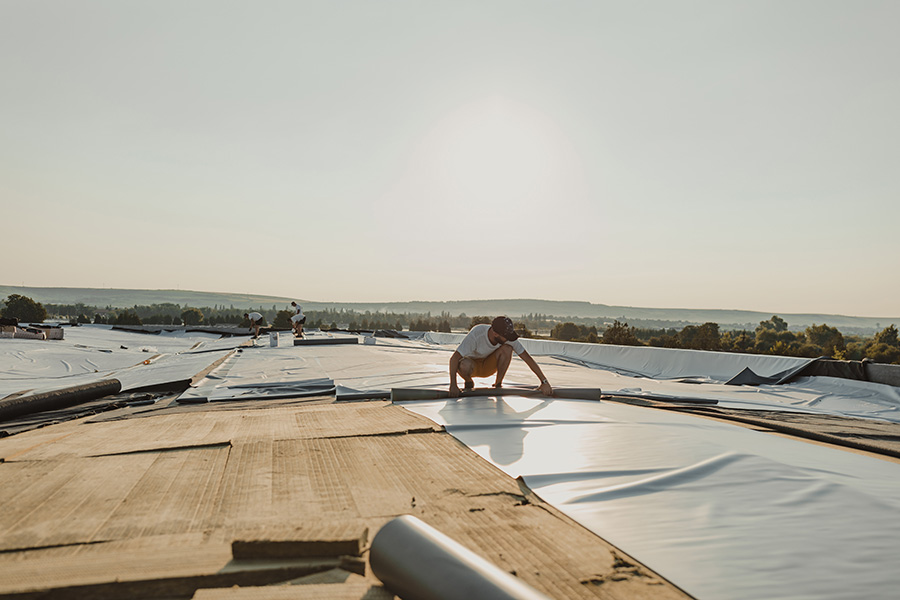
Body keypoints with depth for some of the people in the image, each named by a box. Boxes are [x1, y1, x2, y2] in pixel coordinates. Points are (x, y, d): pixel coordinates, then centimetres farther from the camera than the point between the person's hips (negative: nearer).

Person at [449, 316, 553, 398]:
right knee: (464, 365, -41)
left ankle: (498, 384, -8)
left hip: (489, 366, 2)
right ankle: (469, 383, -3)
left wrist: (544, 382, -23)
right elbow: (454, 358, -34)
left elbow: (527, 358, -19)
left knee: (507, 349, -29)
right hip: (473, 364, -2)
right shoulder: (477, 334, -35)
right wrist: (453, 385, -42)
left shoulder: (509, 337, -24)